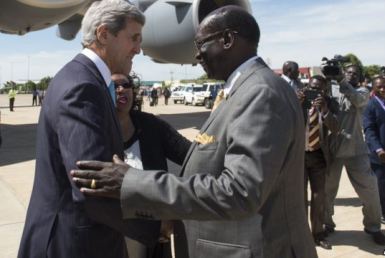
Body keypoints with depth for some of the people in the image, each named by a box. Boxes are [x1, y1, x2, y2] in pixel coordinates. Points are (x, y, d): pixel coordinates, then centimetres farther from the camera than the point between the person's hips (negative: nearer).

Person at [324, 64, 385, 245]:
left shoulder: (362, 92, 4)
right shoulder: (332, 95, 9)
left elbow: (357, 99, -20)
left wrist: (340, 81, -28)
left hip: (355, 150, -1)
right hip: (332, 148, 1)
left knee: (369, 189, 2)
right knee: (327, 189, 8)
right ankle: (327, 223, 27)